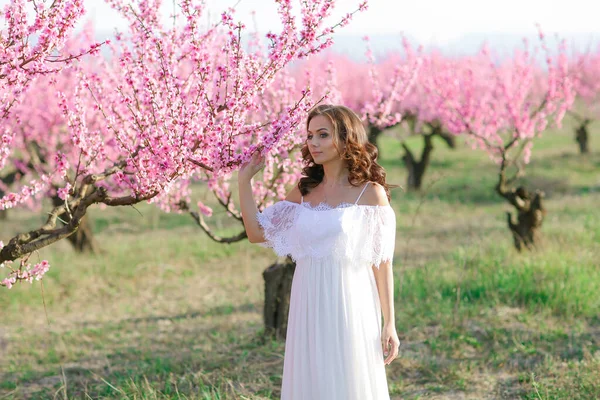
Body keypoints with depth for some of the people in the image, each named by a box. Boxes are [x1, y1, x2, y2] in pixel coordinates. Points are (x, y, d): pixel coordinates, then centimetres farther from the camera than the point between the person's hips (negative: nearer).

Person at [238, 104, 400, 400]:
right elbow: (257, 233, 10)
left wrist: (389, 324, -7)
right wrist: (244, 180, 5)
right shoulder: (304, 191, 10)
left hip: (348, 306, -5)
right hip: (308, 308, 5)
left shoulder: (370, 193, -4)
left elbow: (382, 262, -5)